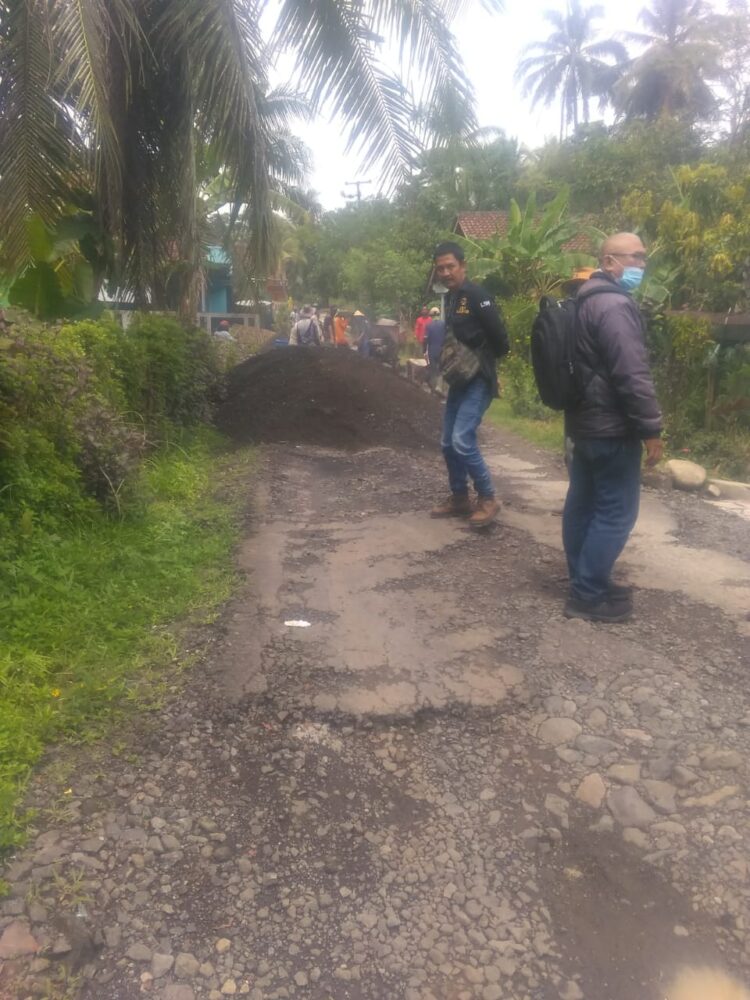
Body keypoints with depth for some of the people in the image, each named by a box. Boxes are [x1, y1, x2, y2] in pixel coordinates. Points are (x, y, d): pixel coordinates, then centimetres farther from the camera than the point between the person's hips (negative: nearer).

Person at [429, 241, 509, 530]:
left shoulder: (476, 295, -13)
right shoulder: (448, 299, 12)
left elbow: (500, 338, -17)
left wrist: (480, 362, -6)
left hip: (479, 380, -9)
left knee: (462, 440, -16)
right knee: (448, 443, 10)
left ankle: (488, 499, -2)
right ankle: (459, 498, 24)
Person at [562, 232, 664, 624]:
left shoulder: (586, 298, 15)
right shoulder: (615, 305, -19)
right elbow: (633, 374, -24)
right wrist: (651, 428, -19)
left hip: (583, 420, 11)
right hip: (612, 427, -10)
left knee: (583, 503, 14)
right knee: (615, 511, -4)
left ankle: (584, 582, 25)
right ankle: (588, 596, 1)